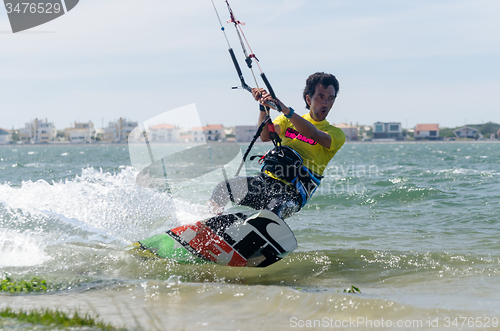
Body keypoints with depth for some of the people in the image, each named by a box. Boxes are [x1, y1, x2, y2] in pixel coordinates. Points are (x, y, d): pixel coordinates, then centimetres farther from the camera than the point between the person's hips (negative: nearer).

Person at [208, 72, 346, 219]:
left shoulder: (336, 134, 4)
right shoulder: (288, 120, 16)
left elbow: (313, 134, -18)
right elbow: (265, 136, -3)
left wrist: (285, 109, -31)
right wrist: (264, 106, -19)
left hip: (292, 193, -4)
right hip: (265, 180, 4)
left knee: (273, 211, -36)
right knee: (221, 189, -16)